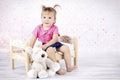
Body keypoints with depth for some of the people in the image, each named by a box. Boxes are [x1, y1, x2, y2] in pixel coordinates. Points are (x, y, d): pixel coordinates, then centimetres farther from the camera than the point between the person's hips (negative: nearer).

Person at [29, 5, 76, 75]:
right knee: (50, 50, -35)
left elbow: (54, 39, -18)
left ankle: (69, 67, -9)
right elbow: (33, 40, -2)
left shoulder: (54, 28, -6)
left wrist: (46, 45, -29)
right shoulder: (38, 28, -4)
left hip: (54, 43, 2)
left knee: (66, 48, -17)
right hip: (44, 46, -2)